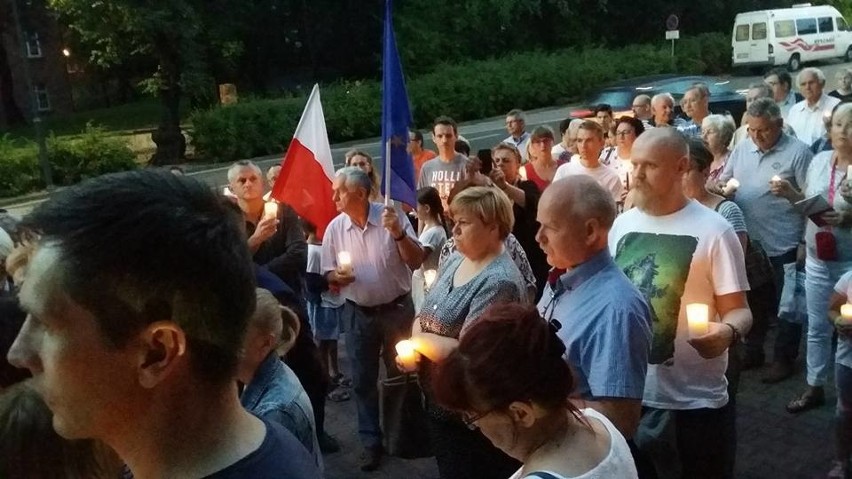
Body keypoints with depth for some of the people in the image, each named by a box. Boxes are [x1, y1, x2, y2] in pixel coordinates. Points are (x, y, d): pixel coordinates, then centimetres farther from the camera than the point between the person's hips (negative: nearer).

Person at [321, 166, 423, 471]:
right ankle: (371, 441, 25)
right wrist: (337, 276, -20)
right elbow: (328, 275, 3)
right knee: (363, 380, 10)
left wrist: (399, 234, -28)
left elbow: (416, 262, -13)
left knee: (401, 374, 14)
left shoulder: (392, 217, -12)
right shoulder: (334, 228, -4)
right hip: (359, 314, 2)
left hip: (397, 309, -2)